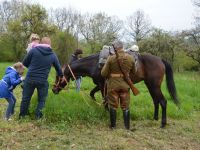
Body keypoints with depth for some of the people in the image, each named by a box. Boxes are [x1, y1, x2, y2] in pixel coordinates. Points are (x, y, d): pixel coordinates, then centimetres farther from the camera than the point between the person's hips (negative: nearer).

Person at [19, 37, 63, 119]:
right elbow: (58, 68, 13)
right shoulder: (53, 55, 2)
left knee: (26, 98, 18)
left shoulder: (34, 50, -4)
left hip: (30, 78, 1)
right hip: (42, 81, 0)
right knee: (41, 100, 18)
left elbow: (25, 63, 5)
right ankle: (38, 116, 19)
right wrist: (61, 76, 34)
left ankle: (22, 115, 32)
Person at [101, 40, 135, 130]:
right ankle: (127, 126, 19)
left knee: (113, 105, 11)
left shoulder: (111, 58, -14)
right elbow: (133, 72, 9)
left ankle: (113, 125, 20)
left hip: (113, 84, -2)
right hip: (125, 85, 3)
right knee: (125, 106, 13)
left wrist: (108, 76, 11)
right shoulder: (131, 58, -4)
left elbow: (103, 73, -10)